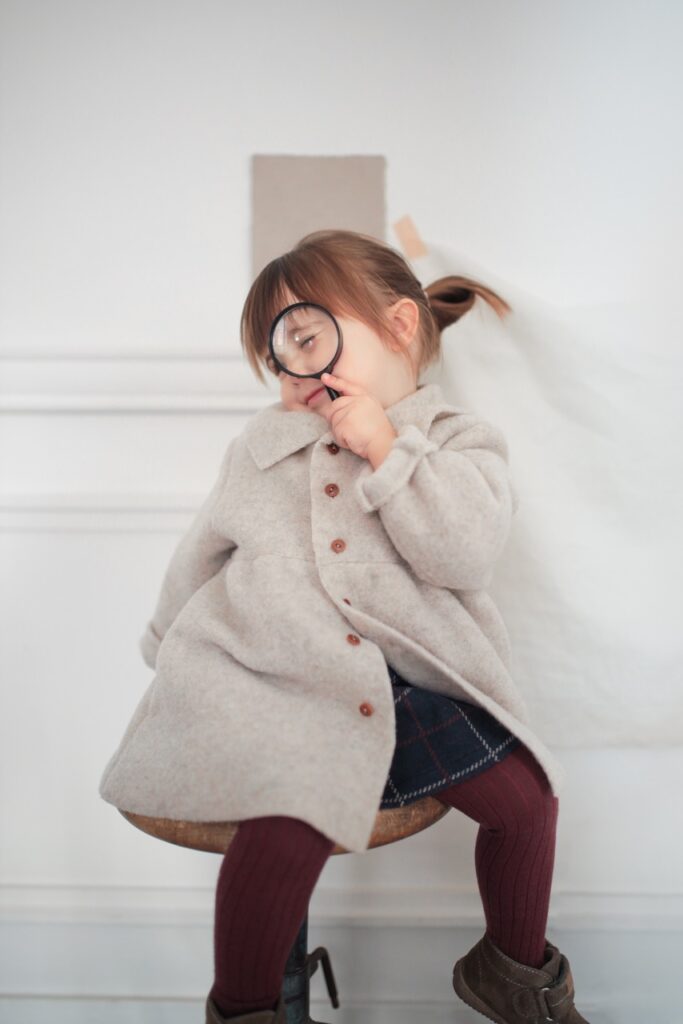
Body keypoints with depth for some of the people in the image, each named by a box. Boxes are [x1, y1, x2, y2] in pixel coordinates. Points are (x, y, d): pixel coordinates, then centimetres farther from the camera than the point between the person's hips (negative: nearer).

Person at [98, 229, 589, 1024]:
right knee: (287, 829, -25)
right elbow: (203, 552, 24)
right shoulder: (262, 445, 15)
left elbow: (466, 555, -13)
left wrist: (385, 450, -15)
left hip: (412, 679, 1)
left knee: (523, 793, -2)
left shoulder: (457, 439, 5)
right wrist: (167, 645, 28)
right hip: (274, 675, 0)